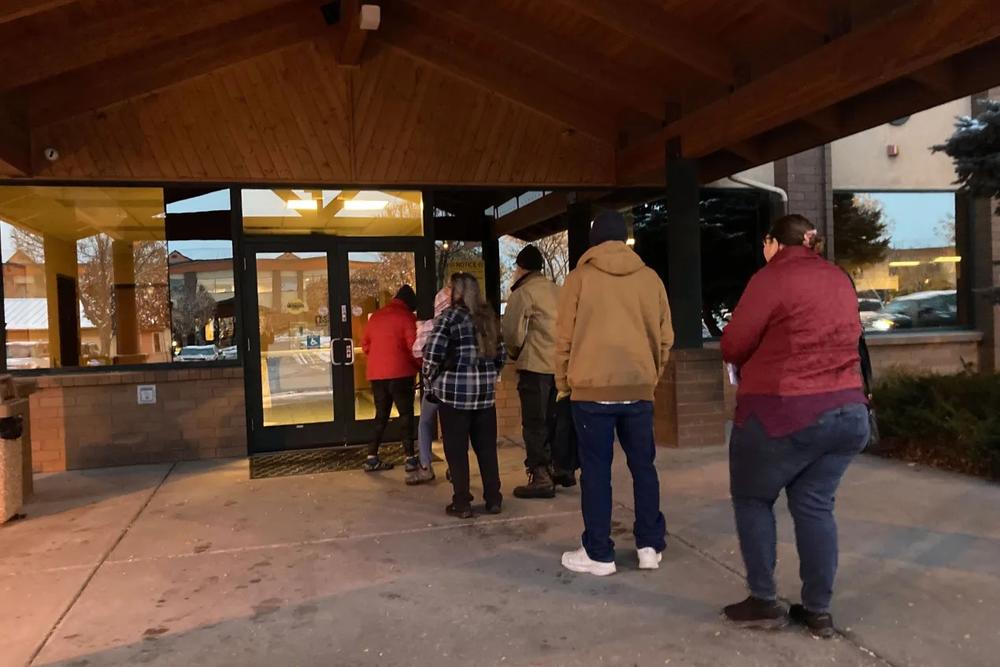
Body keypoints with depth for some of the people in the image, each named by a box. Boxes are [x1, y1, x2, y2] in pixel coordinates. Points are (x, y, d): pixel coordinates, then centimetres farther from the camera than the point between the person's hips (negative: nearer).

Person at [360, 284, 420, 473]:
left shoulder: (376, 316, 14)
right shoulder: (406, 317, -5)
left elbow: (365, 345, 16)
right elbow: (413, 346, -12)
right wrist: (420, 367, 2)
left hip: (376, 374, 6)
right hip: (399, 373, -6)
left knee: (381, 415, 14)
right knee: (406, 414, 3)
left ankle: (372, 458, 14)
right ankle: (410, 458, 4)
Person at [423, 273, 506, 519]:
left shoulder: (451, 316, -7)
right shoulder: (489, 317, 11)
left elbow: (432, 352, -14)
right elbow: (501, 354, 14)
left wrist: (432, 377, 2)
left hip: (455, 390, -6)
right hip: (486, 391, 6)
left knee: (456, 449, 3)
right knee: (487, 447, 12)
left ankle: (462, 503, 7)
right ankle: (493, 499, 18)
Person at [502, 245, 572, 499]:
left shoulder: (523, 292, -7)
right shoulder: (556, 290, 13)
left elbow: (512, 330, -12)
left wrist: (515, 352, 6)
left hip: (535, 366, -7)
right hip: (560, 364, 7)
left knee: (535, 424, -1)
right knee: (553, 420, 18)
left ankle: (540, 478, -1)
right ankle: (561, 468, 26)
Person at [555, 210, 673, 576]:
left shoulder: (580, 277, -2)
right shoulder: (650, 278, 5)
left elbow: (564, 337, -2)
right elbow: (665, 337, 9)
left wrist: (563, 383, 10)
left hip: (592, 388, -3)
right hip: (639, 387, 3)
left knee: (596, 470, 4)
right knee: (643, 465, 14)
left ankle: (598, 554, 10)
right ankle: (650, 546, 20)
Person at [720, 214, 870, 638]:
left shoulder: (772, 277, -9)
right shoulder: (841, 280, 12)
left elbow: (732, 346, -10)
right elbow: (849, 338, 19)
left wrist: (760, 363, 10)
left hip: (781, 412, -6)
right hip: (848, 410, 7)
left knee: (752, 498, 11)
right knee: (814, 506, 14)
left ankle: (764, 602, 14)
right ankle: (818, 611, 18)